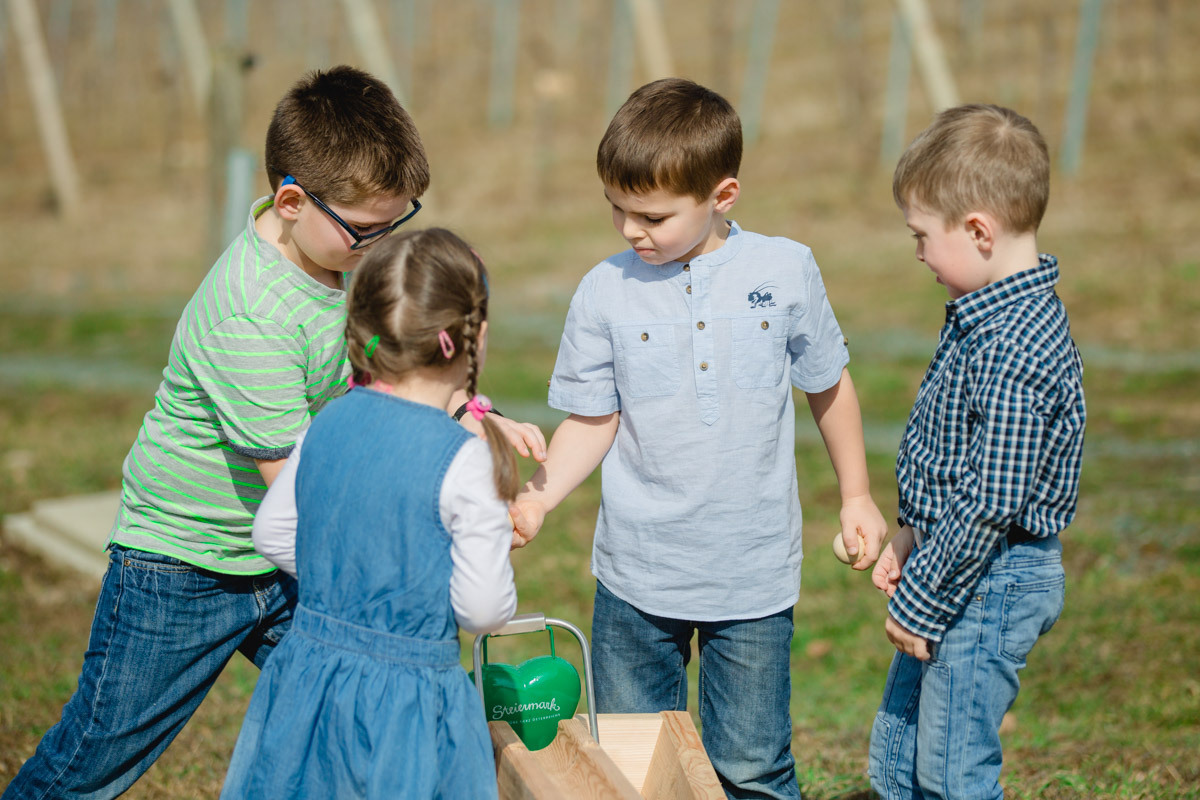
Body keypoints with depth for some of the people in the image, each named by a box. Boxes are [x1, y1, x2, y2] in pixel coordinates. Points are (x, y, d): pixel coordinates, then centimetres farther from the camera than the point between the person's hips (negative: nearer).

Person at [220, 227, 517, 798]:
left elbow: (273, 536, 12)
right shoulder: (466, 461, -19)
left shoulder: (327, 425, -1)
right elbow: (485, 609, -16)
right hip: (409, 695, -6)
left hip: (308, 669, 6)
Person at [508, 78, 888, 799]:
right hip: (637, 575, 1)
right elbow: (593, 421, 2)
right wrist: (537, 498, -14)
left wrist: (857, 497, 14)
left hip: (755, 575, -1)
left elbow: (828, 385, 9)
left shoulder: (786, 271, -6)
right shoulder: (606, 292, -6)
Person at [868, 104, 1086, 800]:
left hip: (988, 585, -10)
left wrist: (921, 604, -18)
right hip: (955, 568, 10)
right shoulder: (995, 314, 6)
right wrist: (913, 538, 17)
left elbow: (989, 505, -26)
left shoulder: (1009, 355, -27)